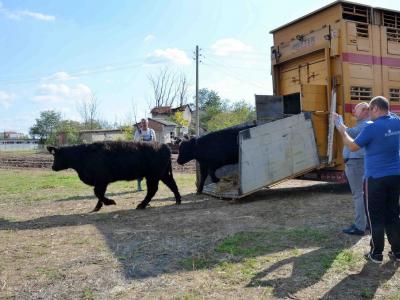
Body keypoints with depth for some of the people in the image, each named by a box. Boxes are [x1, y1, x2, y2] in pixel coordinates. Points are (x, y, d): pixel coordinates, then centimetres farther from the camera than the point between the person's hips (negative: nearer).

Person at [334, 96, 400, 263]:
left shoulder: (372, 127, -16)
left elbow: (353, 147, -7)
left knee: (375, 216, 4)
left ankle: (376, 254, 11)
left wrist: (343, 132, 6)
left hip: (376, 178, -6)